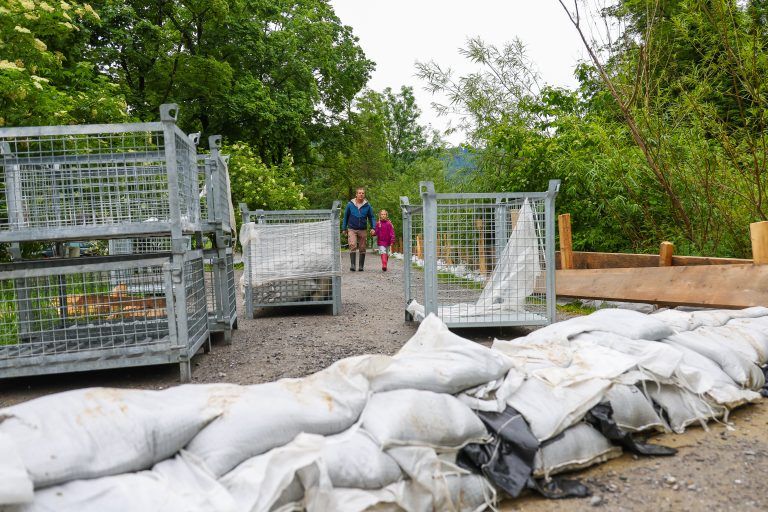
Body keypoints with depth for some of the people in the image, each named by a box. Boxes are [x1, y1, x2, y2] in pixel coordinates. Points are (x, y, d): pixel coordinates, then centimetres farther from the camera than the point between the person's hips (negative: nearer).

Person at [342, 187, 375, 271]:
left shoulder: (367, 205, 2)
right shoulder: (350, 204, 1)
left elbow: (371, 217, 10)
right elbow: (346, 216, 10)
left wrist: (373, 228, -4)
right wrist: (344, 228, 11)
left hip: (363, 230, 2)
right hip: (352, 229, -1)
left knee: (362, 248, 5)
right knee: (352, 246, -17)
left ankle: (361, 266, 15)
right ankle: (352, 265, -16)